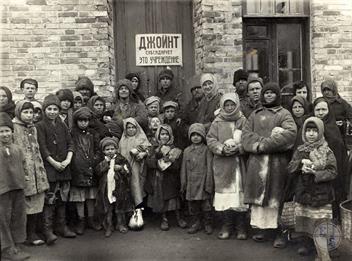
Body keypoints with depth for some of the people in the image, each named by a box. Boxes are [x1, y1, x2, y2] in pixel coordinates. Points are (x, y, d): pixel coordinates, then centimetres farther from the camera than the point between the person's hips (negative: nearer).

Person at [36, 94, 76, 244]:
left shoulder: (62, 126, 14)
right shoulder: (40, 126, -2)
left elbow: (70, 144, 10)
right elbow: (42, 148, -9)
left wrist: (68, 160, -5)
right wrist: (54, 163, -13)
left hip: (64, 167, 5)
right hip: (49, 167, -5)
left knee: (62, 198, 10)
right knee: (50, 199, -9)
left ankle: (62, 226, 20)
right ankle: (47, 230, -3)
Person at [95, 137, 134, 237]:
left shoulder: (121, 160, 2)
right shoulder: (102, 162, 6)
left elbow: (128, 171, -1)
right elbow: (98, 172, -11)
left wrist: (121, 168, -17)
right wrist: (106, 161, -14)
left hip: (119, 189, 0)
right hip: (106, 189, 1)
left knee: (120, 209, 12)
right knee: (107, 210, 6)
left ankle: (121, 224, 27)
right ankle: (108, 227, 18)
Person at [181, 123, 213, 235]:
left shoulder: (206, 150, -1)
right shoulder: (187, 151, 10)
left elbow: (209, 167, -4)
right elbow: (183, 169, 11)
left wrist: (208, 183, -9)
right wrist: (183, 184, 8)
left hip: (203, 183, -3)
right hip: (191, 183, 3)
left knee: (206, 205, 3)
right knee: (193, 206, 9)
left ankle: (208, 224, 17)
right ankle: (195, 224, 23)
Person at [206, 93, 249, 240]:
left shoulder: (243, 121, 7)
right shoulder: (217, 122, 9)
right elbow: (210, 139, 3)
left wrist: (239, 147, -16)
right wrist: (222, 149, -12)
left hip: (240, 163, -1)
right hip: (222, 163, 1)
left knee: (240, 192, 0)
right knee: (225, 192, 1)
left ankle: (241, 227, 13)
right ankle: (226, 225, 13)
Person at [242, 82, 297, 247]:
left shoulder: (284, 114, 7)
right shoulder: (255, 114, 18)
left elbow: (291, 133, -11)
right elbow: (246, 134, 6)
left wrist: (265, 144, -16)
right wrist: (262, 141, -14)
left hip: (277, 161, -3)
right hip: (256, 161, 3)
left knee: (276, 195, -4)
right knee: (258, 194, 3)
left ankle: (279, 232, 3)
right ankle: (261, 228, 11)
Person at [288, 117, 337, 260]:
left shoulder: (327, 152, -2)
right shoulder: (300, 150, 8)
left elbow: (333, 172, -8)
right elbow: (290, 168, 3)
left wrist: (315, 173, -19)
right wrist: (301, 163, -15)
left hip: (321, 194, -3)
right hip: (303, 192, 3)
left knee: (321, 224, -3)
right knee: (305, 220, 11)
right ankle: (308, 241, 31)